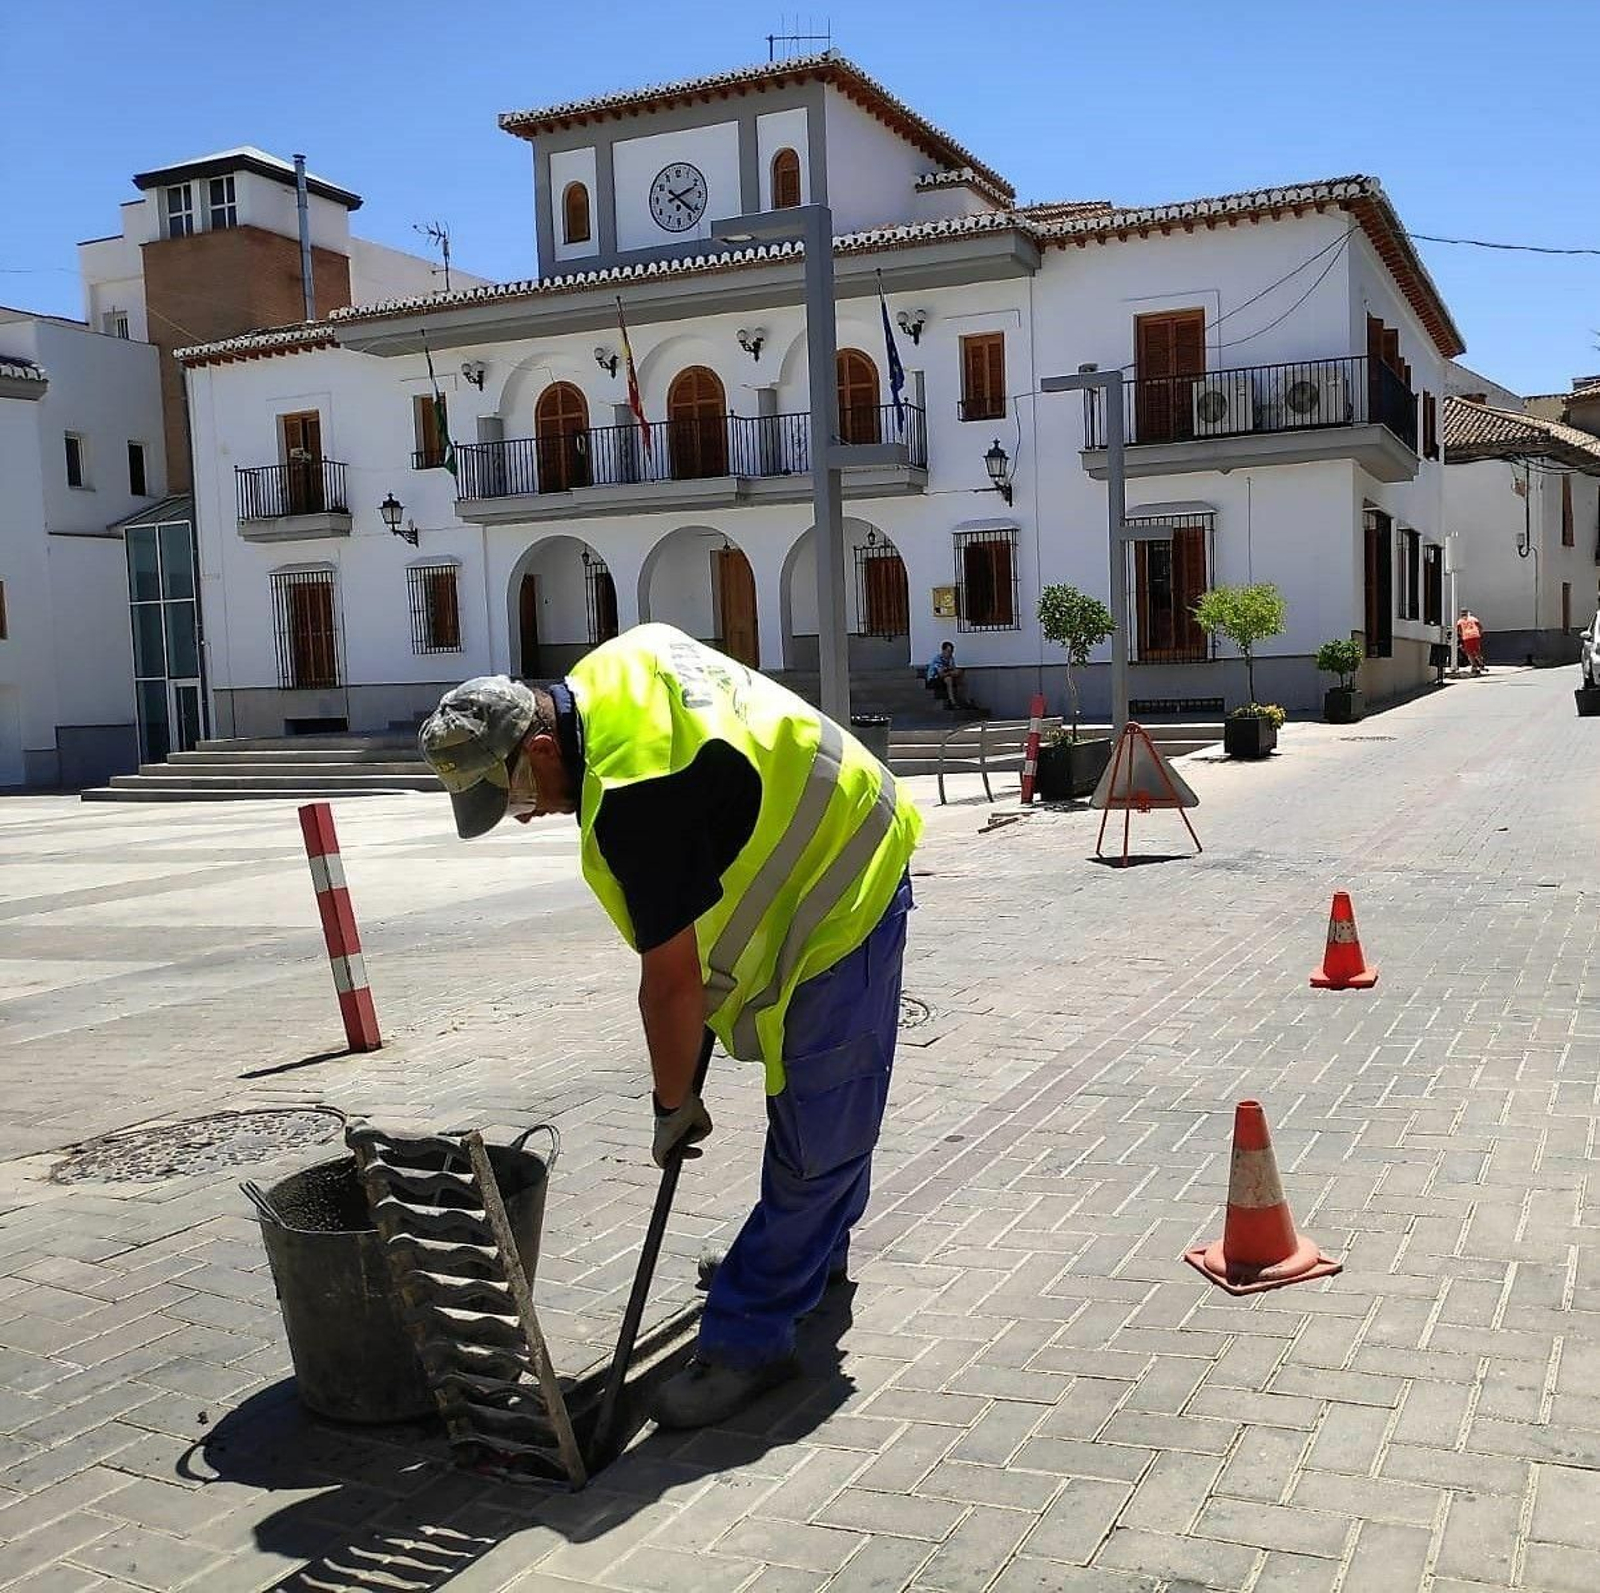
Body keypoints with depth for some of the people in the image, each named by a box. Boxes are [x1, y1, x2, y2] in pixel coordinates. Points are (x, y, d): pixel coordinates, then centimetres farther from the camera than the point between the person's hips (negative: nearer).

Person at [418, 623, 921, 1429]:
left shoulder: (632, 796, -32)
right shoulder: (615, 665, -4)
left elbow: (672, 978, -23)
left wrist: (673, 1104, -8)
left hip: (838, 900, -11)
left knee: (814, 1133, -5)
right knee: (821, 1097, 24)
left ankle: (747, 1340, 0)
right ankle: (811, 1249, 42)